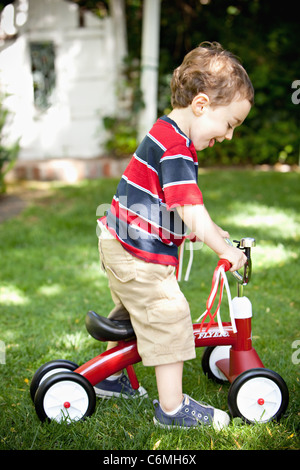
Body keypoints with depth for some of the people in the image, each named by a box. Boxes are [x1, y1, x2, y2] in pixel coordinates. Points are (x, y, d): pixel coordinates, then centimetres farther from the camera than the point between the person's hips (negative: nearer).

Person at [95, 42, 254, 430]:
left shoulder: (168, 133, 10)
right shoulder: (175, 147, -23)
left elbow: (181, 205, 20)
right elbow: (191, 211, -27)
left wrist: (209, 230, 18)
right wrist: (225, 251, -18)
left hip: (121, 245, 11)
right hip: (138, 253, -11)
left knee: (133, 312, 25)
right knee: (169, 317, -5)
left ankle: (109, 377, 42)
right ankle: (172, 408, 6)